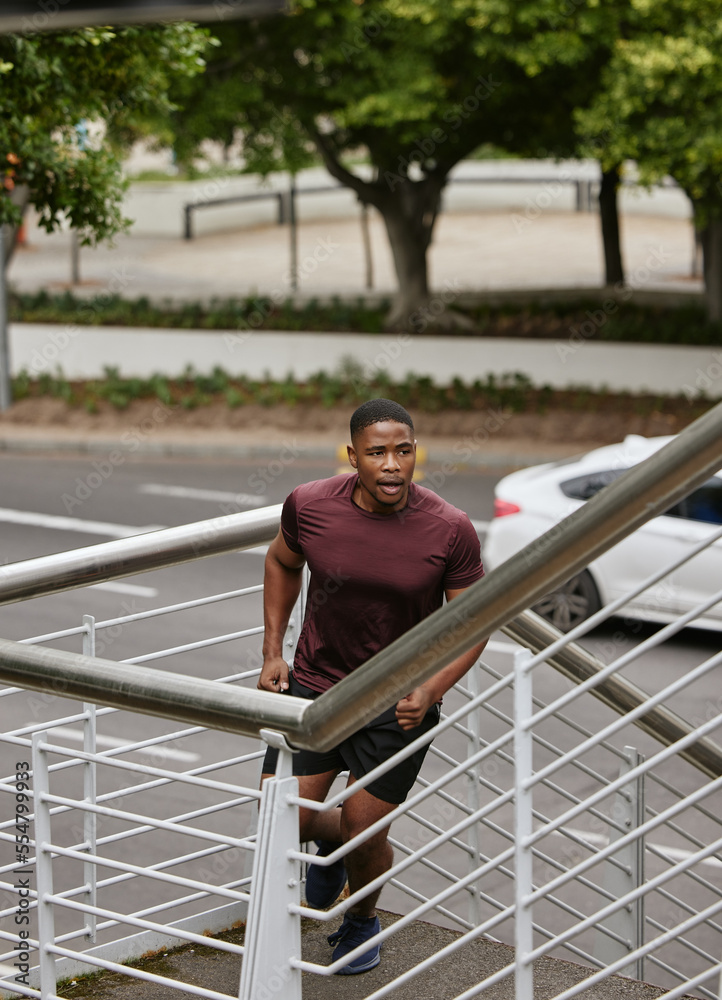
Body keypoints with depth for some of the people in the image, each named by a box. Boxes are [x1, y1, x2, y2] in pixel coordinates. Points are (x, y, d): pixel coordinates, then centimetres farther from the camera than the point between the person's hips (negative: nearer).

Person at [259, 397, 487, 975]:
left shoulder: (450, 531, -17)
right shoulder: (310, 505, -12)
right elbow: (282, 563, 10)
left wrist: (429, 691, -20)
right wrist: (273, 652, 5)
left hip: (399, 703, -2)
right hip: (315, 685, 2)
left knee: (364, 834, -2)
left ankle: (362, 920, 34)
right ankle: (331, 842, 33)